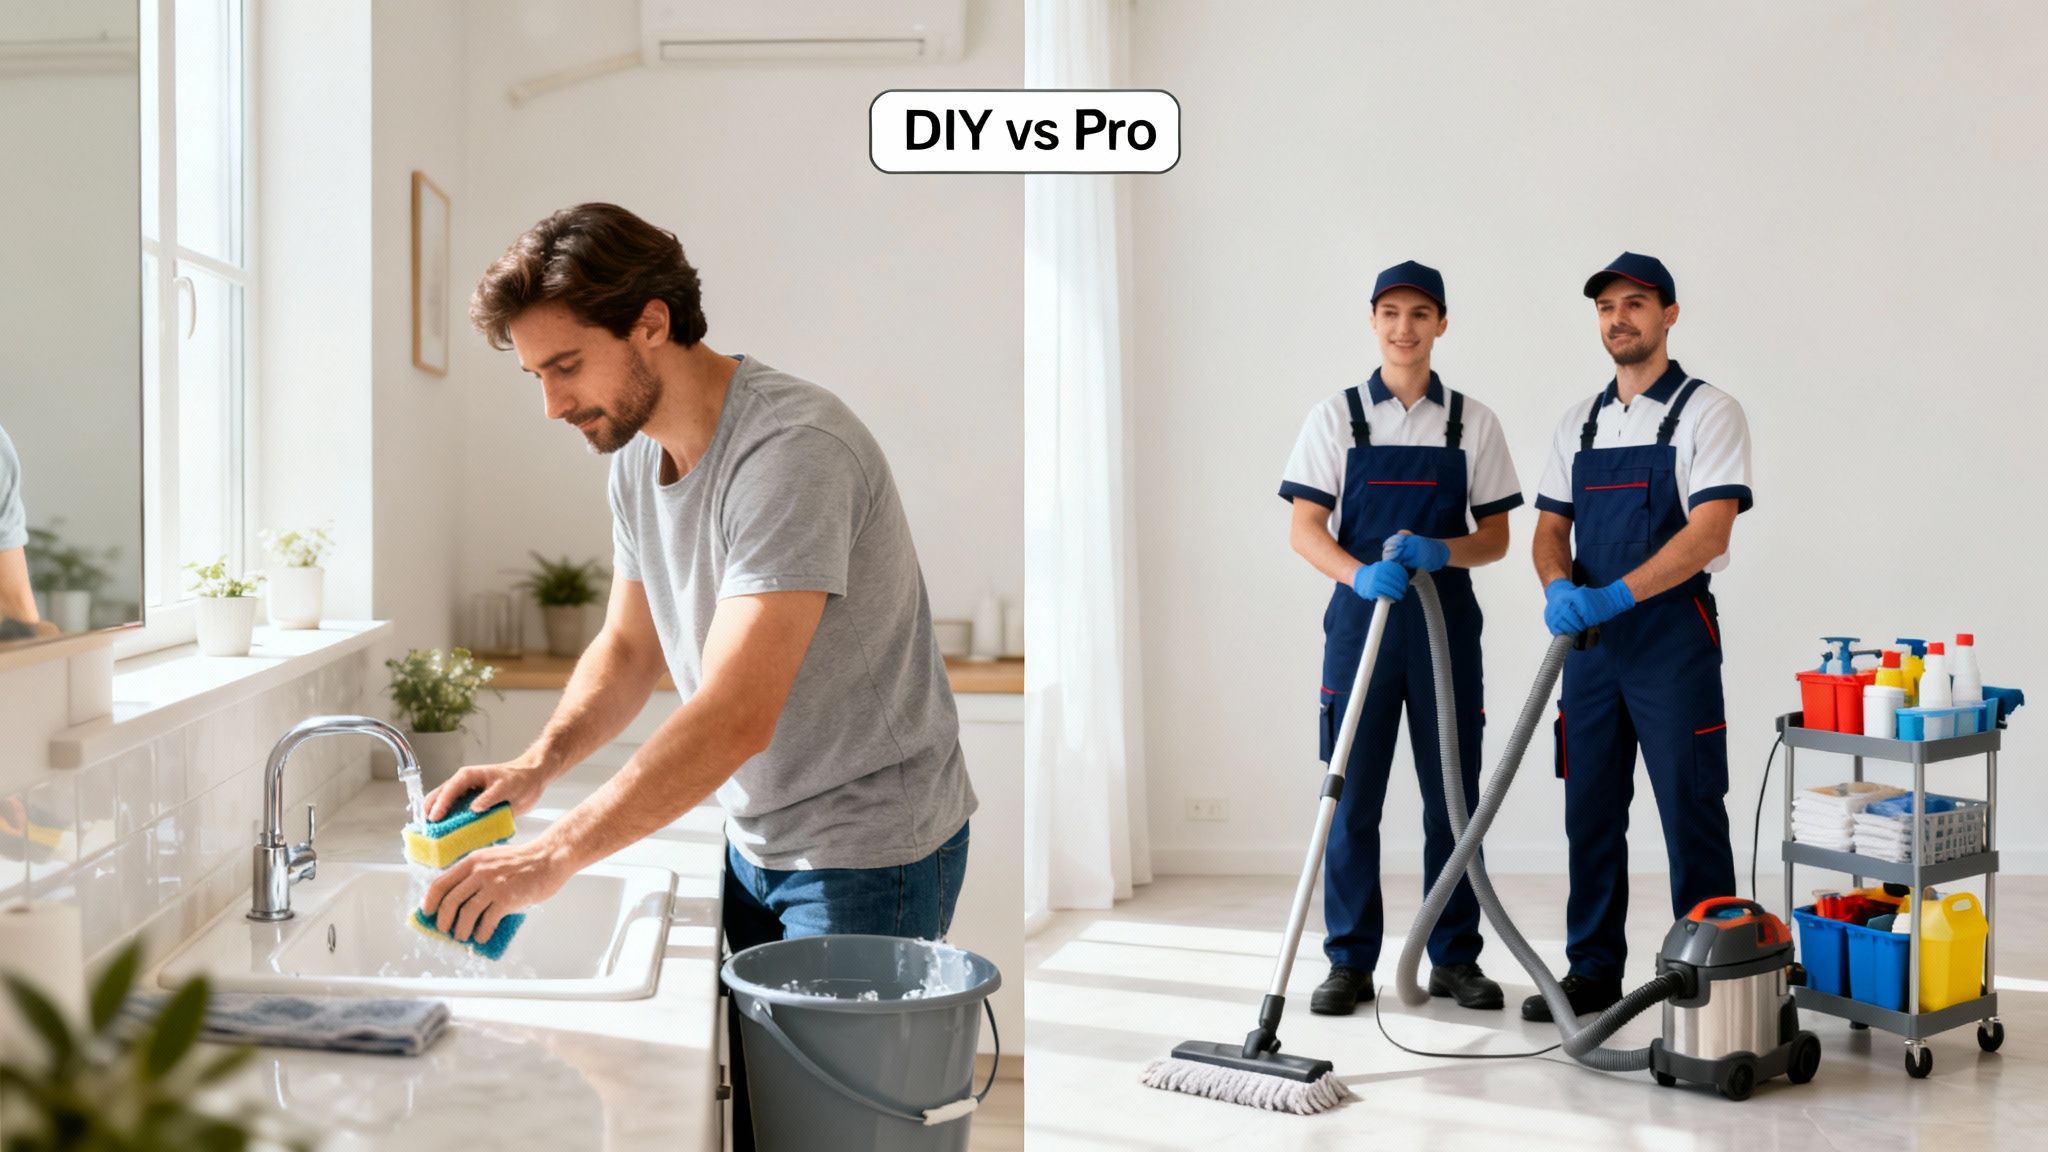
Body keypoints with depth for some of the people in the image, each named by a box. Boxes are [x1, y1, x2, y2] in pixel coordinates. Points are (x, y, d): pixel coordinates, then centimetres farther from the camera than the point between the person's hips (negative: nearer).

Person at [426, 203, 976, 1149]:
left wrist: (555, 854, -32)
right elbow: (629, 648, 13)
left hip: (869, 853, -8)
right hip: (757, 841, 8)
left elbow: (736, 717, -33)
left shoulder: (793, 449, -27)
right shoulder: (636, 451, 3)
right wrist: (538, 766, -5)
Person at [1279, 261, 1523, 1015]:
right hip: (1361, 618, -1)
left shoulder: (1473, 422, 6)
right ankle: (1350, 962, 10)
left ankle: (1455, 958, 17)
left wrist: (1438, 551, -16)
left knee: (1453, 798, 5)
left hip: (1447, 621, 1)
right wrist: (1362, 575, -22)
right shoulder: (1337, 416, 3)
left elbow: (1495, 538, 6)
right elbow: (1304, 529, -3)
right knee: (1352, 800, 1)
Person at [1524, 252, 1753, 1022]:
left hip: (1673, 637, -6)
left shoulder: (1706, 411, -6)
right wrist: (1560, 589, -11)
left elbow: (1709, 533, -17)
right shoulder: (1579, 423, 13)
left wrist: (1612, 595, -24)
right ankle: (1593, 972, 19)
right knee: (1591, 814, 10)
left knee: (1691, 815, -2)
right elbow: (1550, 528, 11)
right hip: (1591, 641, 6)